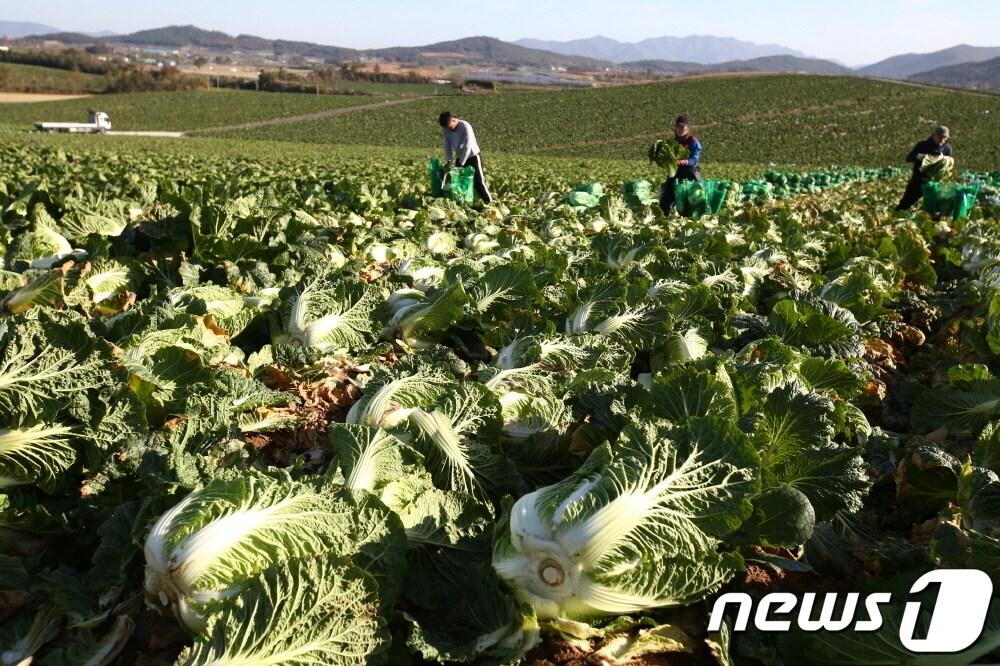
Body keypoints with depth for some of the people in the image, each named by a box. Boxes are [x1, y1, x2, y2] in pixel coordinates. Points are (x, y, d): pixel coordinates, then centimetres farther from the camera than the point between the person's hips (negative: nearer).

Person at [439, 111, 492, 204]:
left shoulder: (465, 127, -26)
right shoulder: (445, 129, -8)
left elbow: (467, 147, -28)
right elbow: (447, 144, -5)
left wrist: (461, 164, -28)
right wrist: (449, 161, -16)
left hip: (472, 156, -6)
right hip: (459, 158, 6)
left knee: (479, 181, -6)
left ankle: (489, 202, 0)